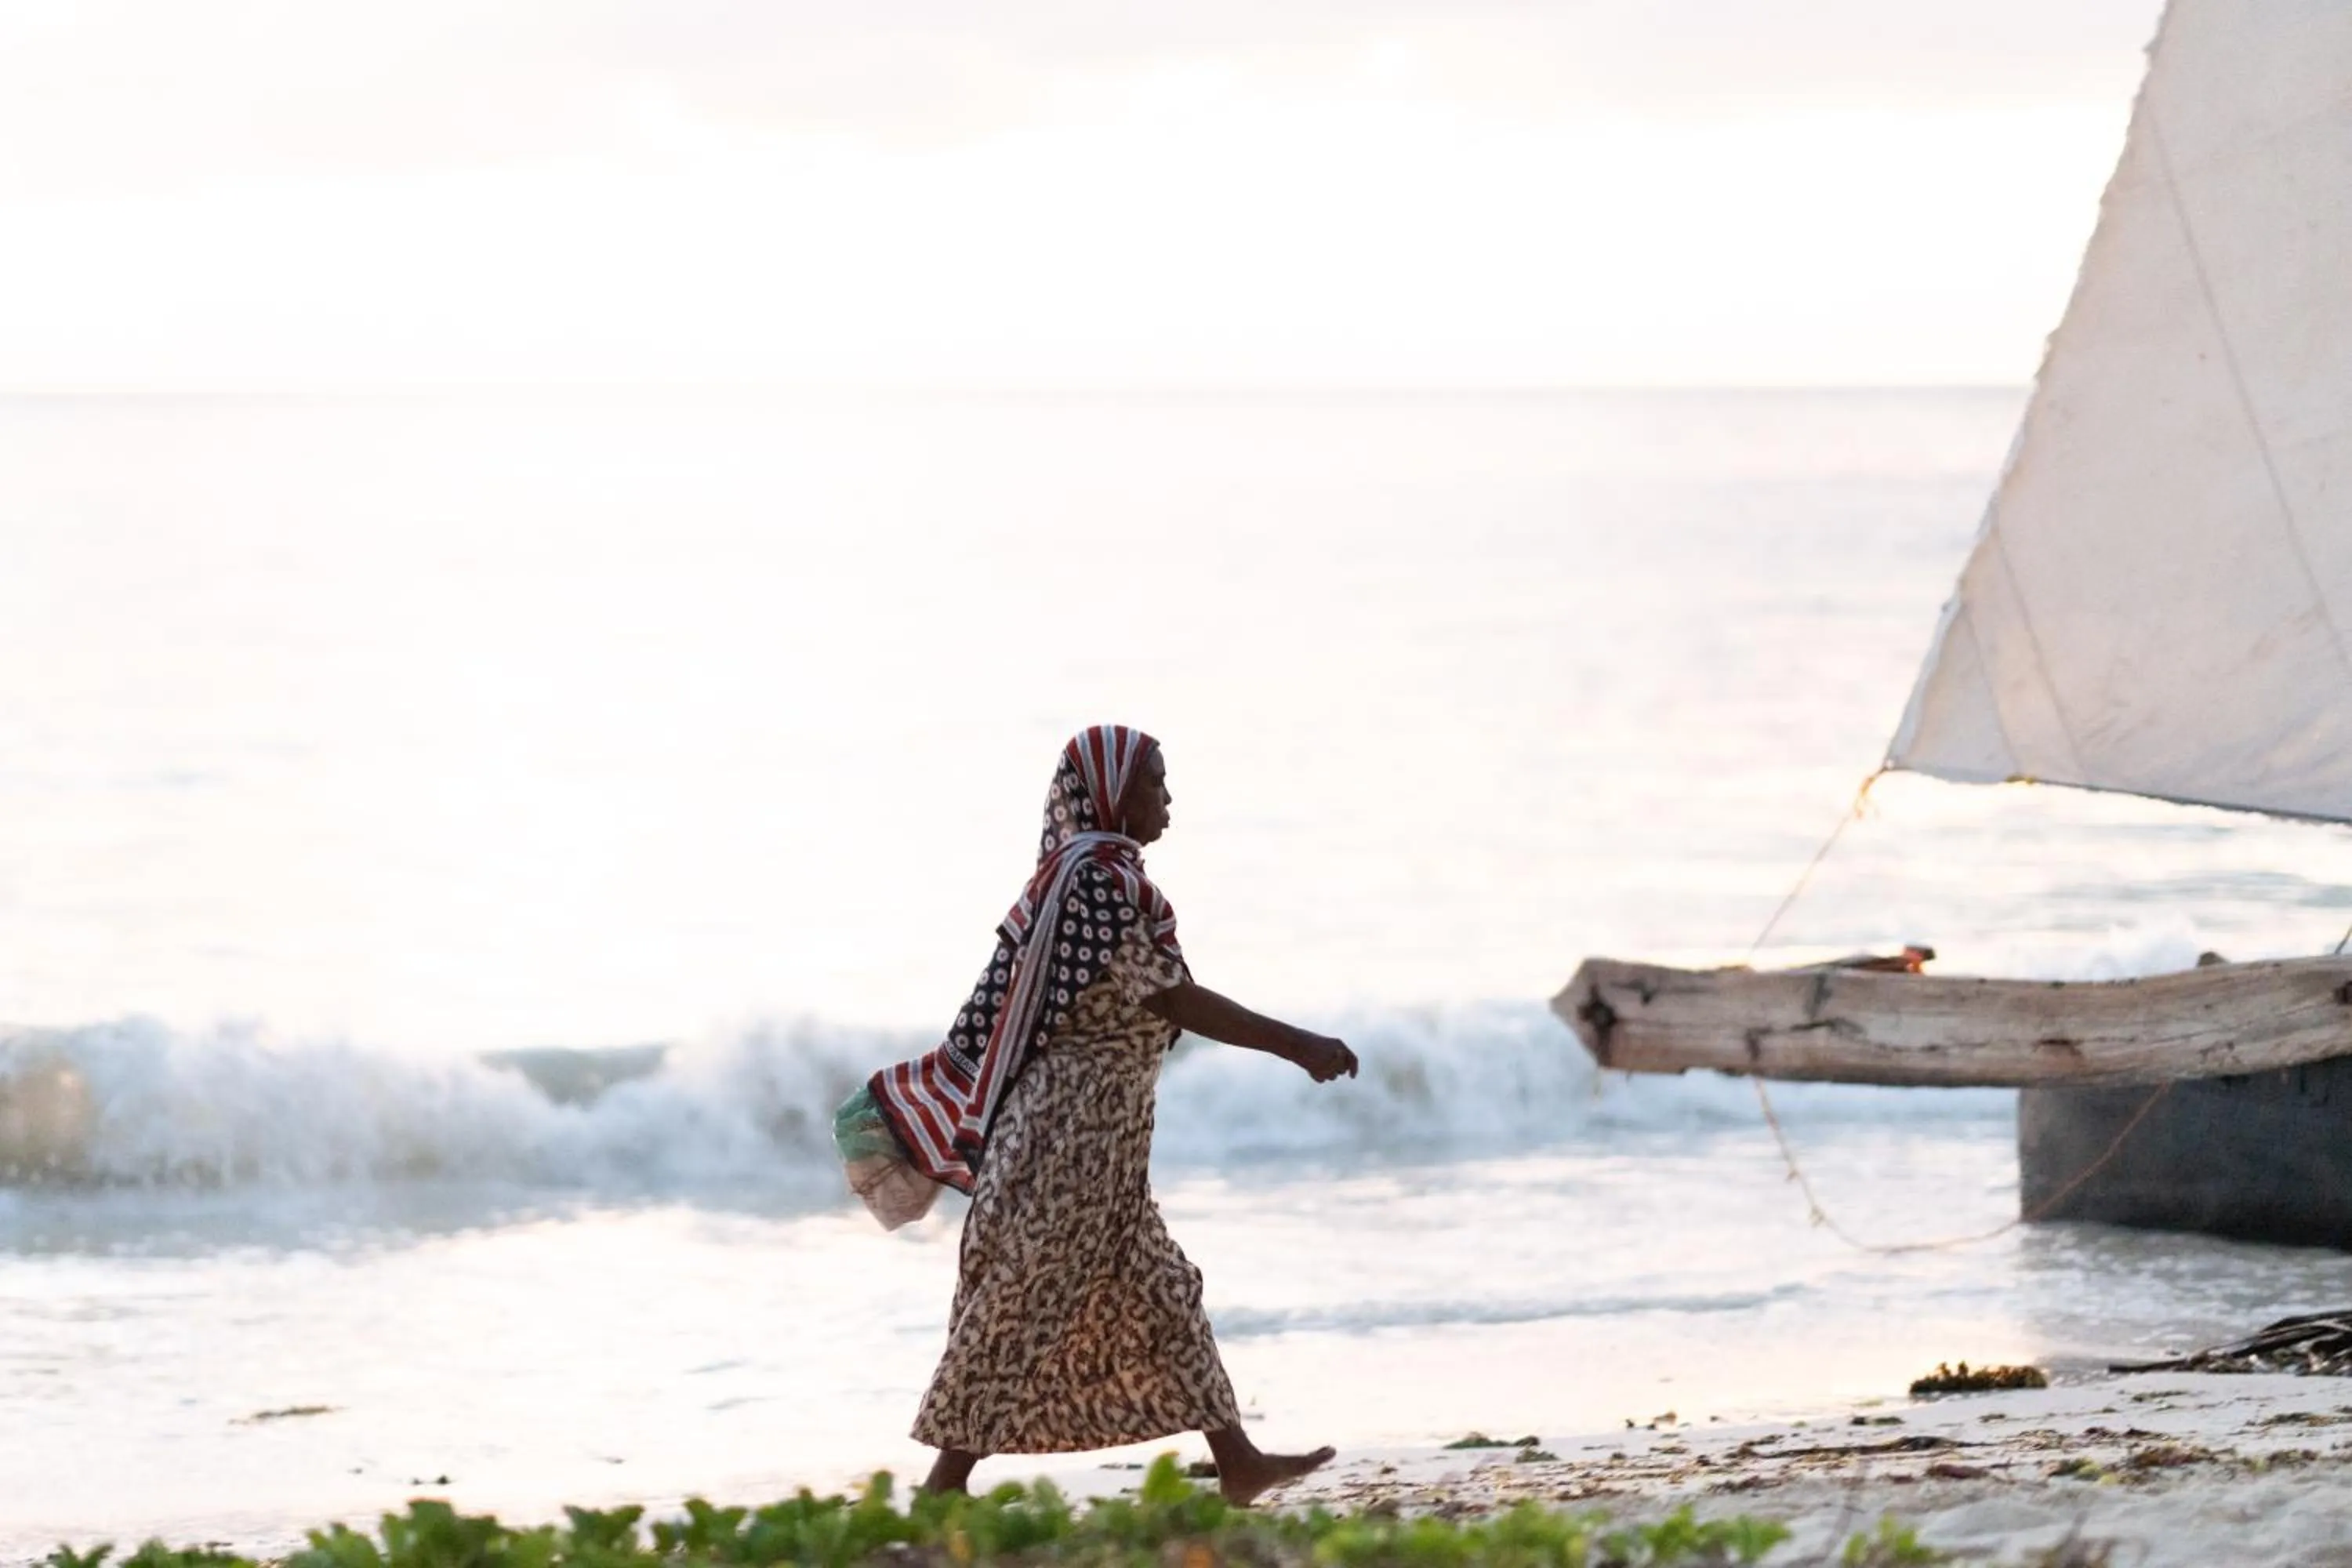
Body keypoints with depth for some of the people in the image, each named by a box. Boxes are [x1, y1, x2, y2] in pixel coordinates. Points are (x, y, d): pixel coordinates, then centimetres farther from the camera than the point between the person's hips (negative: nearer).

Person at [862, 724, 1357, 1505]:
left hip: (1098, 1130, 10)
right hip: (1071, 1124, -10)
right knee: (1024, 1300, -5)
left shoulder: (1099, 875, 13)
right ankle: (948, 1485, 0)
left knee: (1157, 1293, 10)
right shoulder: (1094, 878, -17)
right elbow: (1166, 997, -20)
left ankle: (1236, 1462, 13)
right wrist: (1293, 1044, -19)